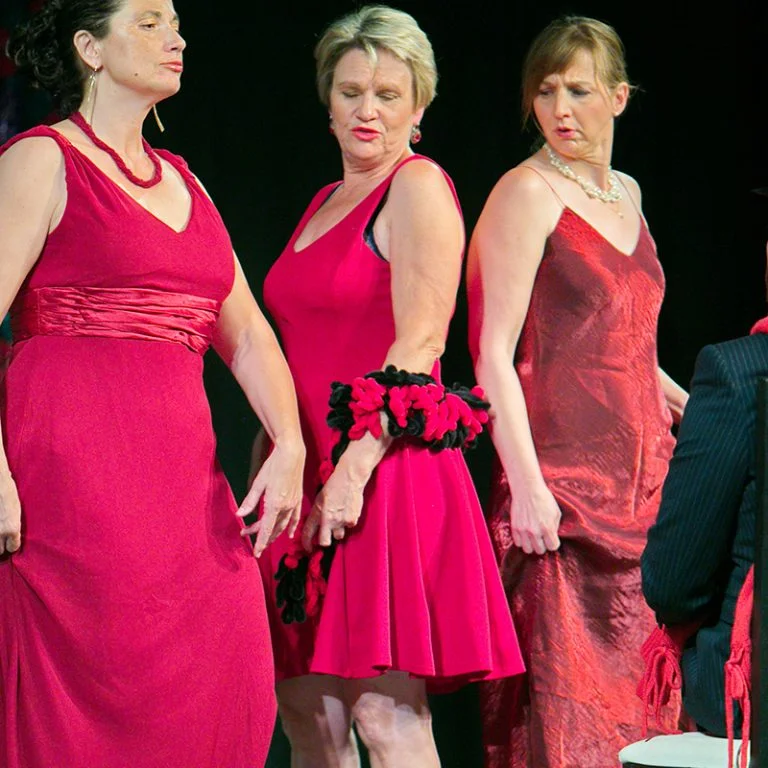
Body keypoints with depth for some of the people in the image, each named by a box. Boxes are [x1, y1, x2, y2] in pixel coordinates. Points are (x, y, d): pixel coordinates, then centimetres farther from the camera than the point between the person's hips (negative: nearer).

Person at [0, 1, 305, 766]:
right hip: (77, 469, -7)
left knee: (220, 695, 0)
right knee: (93, 703, -10)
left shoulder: (179, 180, 20)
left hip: (183, 473, 7)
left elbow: (246, 333, 19)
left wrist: (289, 446, 2)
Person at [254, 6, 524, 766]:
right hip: (307, 470, 8)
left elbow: (419, 342, -14)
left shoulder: (419, 185, -4)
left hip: (385, 475, -8)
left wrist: (356, 466, -21)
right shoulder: (326, 201, 21)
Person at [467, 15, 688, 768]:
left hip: (641, 471, 7)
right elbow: (495, 353, -13)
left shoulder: (625, 193, 15)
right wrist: (526, 485, -20)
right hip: (561, 479, -7)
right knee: (561, 691, -8)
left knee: (634, 685, 6)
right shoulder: (527, 192, -7)